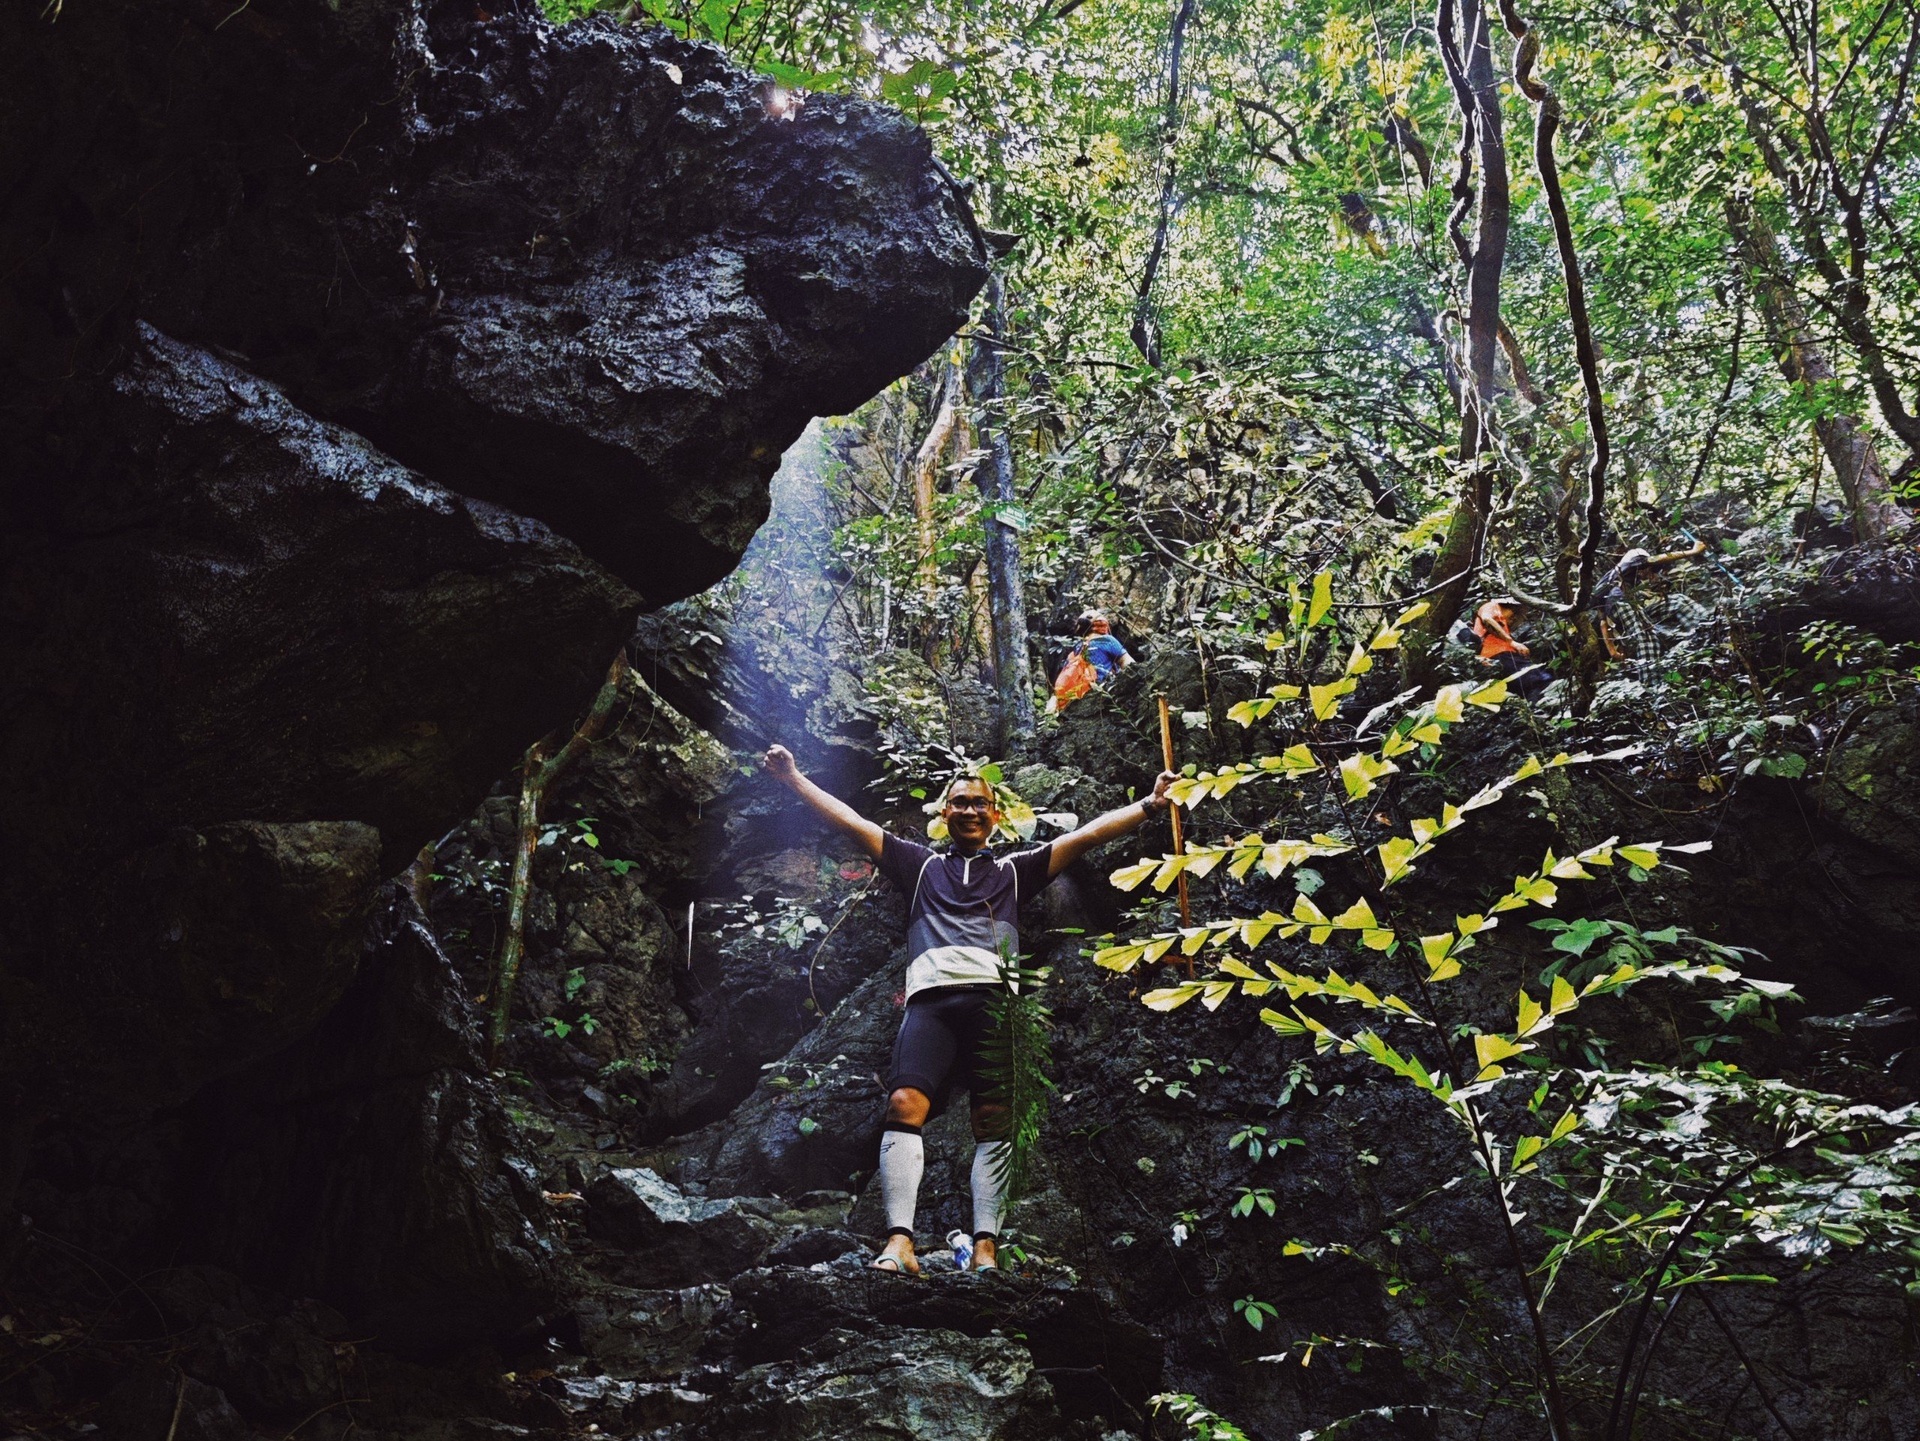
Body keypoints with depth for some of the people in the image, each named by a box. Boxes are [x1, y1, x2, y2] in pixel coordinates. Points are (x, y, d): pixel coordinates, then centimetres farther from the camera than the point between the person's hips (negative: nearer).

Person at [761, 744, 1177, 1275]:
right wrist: (793, 779, 22)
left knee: (995, 1121, -13)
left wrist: (1148, 806, 13)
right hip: (931, 998, 0)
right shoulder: (921, 864, 29)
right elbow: (851, 822, 26)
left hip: (994, 997, 0)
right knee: (904, 1105, -21)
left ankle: (985, 1251, -19)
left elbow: (1087, 834, 21)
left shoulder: (1014, 869, 28)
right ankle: (899, 1242, -30)